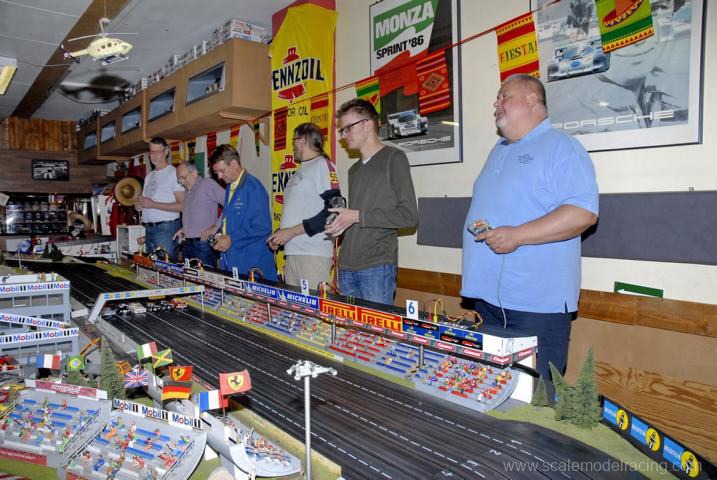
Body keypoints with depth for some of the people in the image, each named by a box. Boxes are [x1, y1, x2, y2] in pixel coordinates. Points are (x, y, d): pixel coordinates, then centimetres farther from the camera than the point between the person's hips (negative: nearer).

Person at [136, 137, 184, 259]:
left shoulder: (174, 173, -8)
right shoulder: (149, 176, 20)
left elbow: (182, 205, -16)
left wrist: (153, 204, -15)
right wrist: (139, 205, 3)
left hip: (166, 227, -8)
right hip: (148, 229, 8)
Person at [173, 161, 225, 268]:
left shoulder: (207, 184, -7)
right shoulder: (188, 192, 18)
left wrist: (216, 226, -16)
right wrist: (185, 229, 11)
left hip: (203, 244, -8)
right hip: (188, 245, 8)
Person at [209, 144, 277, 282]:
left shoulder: (253, 187, -15)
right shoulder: (230, 187, 14)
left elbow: (262, 227, -21)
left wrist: (231, 239, -15)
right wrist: (221, 236, 7)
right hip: (232, 261, 8)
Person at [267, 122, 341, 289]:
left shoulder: (322, 164, -5)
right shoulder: (300, 172, 21)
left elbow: (333, 211, -15)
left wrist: (291, 231, -14)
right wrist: (279, 234, 11)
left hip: (313, 254, -8)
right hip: (292, 252, 8)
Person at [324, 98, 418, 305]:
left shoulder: (393, 158, -1)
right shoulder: (354, 170, 21)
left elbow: (409, 216, -9)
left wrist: (358, 216, -11)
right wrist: (339, 221, 5)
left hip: (377, 266, -6)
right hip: (347, 266, 7)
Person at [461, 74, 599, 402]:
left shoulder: (561, 147, -8)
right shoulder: (499, 151, 19)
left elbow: (584, 212, -19)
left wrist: (517, 236, -23)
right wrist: (478, 228, 14)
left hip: (537, 301, -8)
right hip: (489, 295, 8)